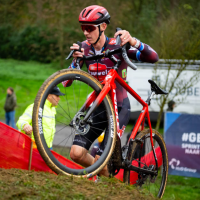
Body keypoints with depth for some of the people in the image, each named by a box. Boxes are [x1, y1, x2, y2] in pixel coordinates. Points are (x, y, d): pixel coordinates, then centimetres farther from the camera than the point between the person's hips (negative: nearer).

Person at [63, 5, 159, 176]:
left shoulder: (117, 46, -15)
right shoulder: (85, 48, -2)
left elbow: (153, 58, -28)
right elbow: (66, 82, -6)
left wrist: (132, 41, -44)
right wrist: (76, 60, -23)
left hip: (119, 107, -4)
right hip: (97, 106, 5)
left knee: (101, 159, -15)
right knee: (77, 153, -11)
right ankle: (101, 171, 18)